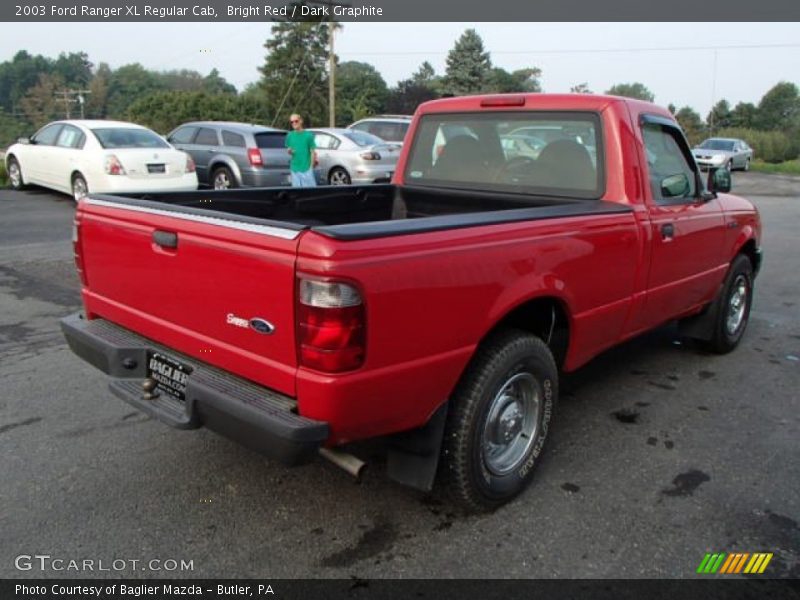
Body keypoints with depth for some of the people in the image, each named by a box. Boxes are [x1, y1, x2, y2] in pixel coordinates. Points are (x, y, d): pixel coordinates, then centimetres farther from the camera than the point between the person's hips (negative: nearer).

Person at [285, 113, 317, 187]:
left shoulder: (308, 135, -3)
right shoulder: (289, 135, 7)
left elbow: (313, 152, 0)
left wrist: (311, 166, -4)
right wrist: (289, 151, -5)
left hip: (306, 168, -4)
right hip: (294, 168, 4)